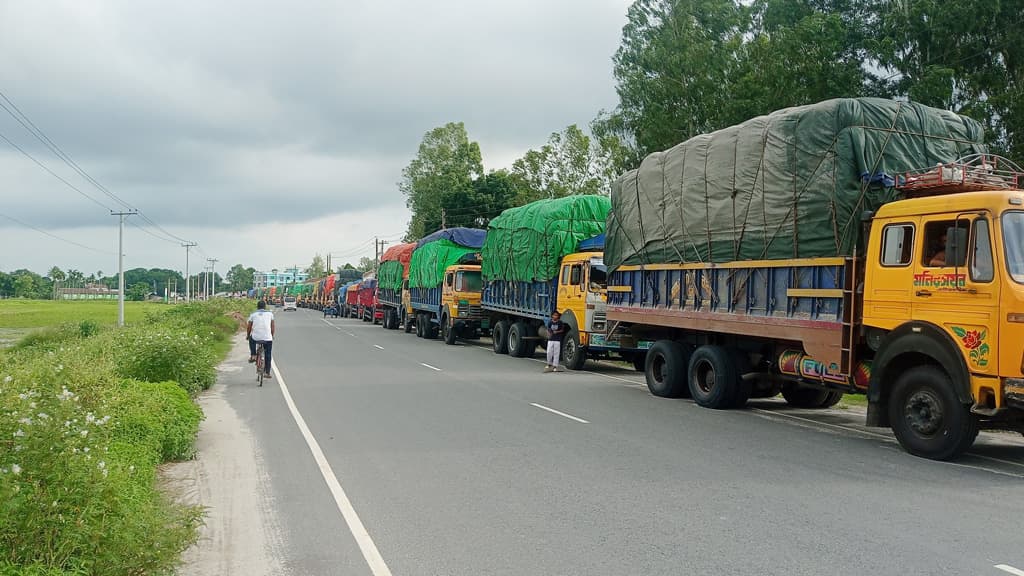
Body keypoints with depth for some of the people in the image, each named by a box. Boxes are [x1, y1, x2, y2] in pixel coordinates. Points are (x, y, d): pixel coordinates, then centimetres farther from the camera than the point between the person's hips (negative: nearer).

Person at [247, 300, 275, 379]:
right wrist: (272, 335, 27)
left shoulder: (253, 314, 8)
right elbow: (272, 326, 13)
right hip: (268, 338, 0)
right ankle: (267, 373, 11)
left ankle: (253, 356, 26)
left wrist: (247, 335, 29)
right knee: (267, 355, 13)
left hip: (256, 338, 0)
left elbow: (249, 327, 13)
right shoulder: (270, 313, 9)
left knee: (251, 339, 35)